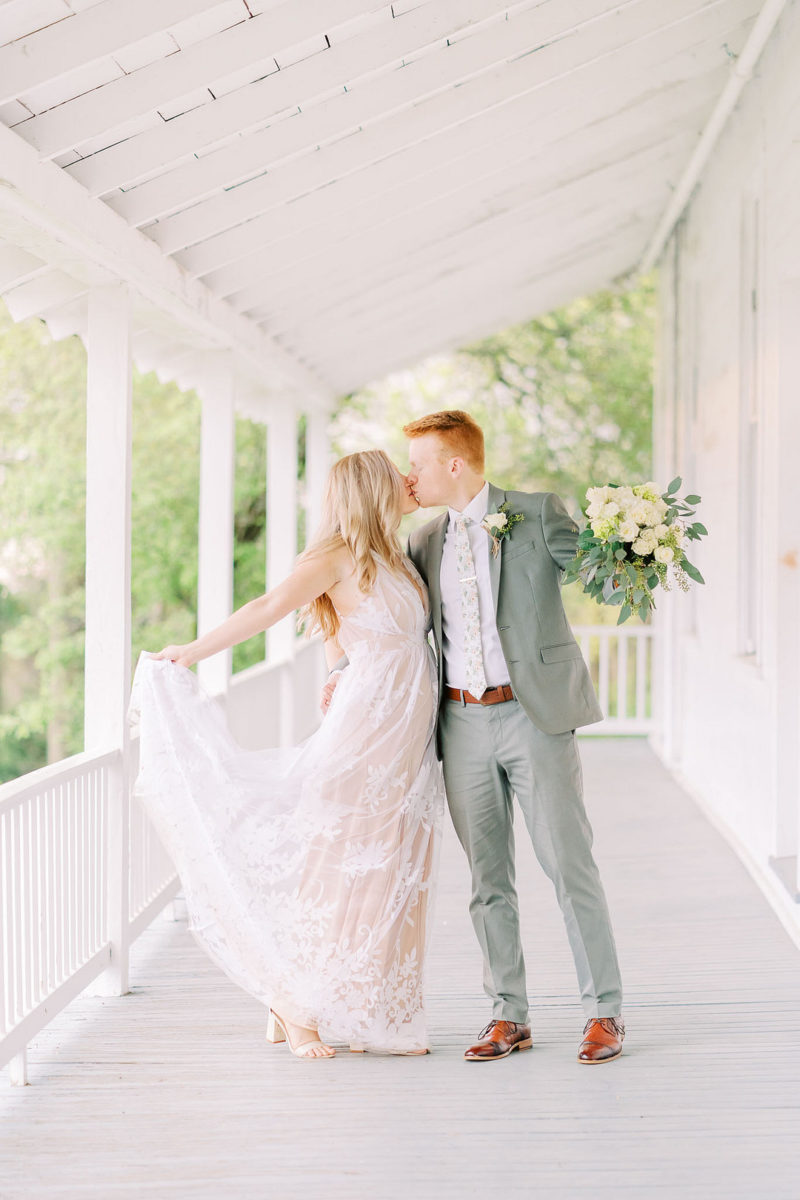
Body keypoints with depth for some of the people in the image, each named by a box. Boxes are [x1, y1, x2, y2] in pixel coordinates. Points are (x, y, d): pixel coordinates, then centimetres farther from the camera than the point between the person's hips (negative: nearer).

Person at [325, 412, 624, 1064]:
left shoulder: (538, 515, -1)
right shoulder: (425, 541, 14)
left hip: (534, 715, -5)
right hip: (463, 722, 5)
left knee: (570, 866, -4)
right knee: (488, 879, 7)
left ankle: (604, 1013, 4)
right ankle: (509, 1016, 16)